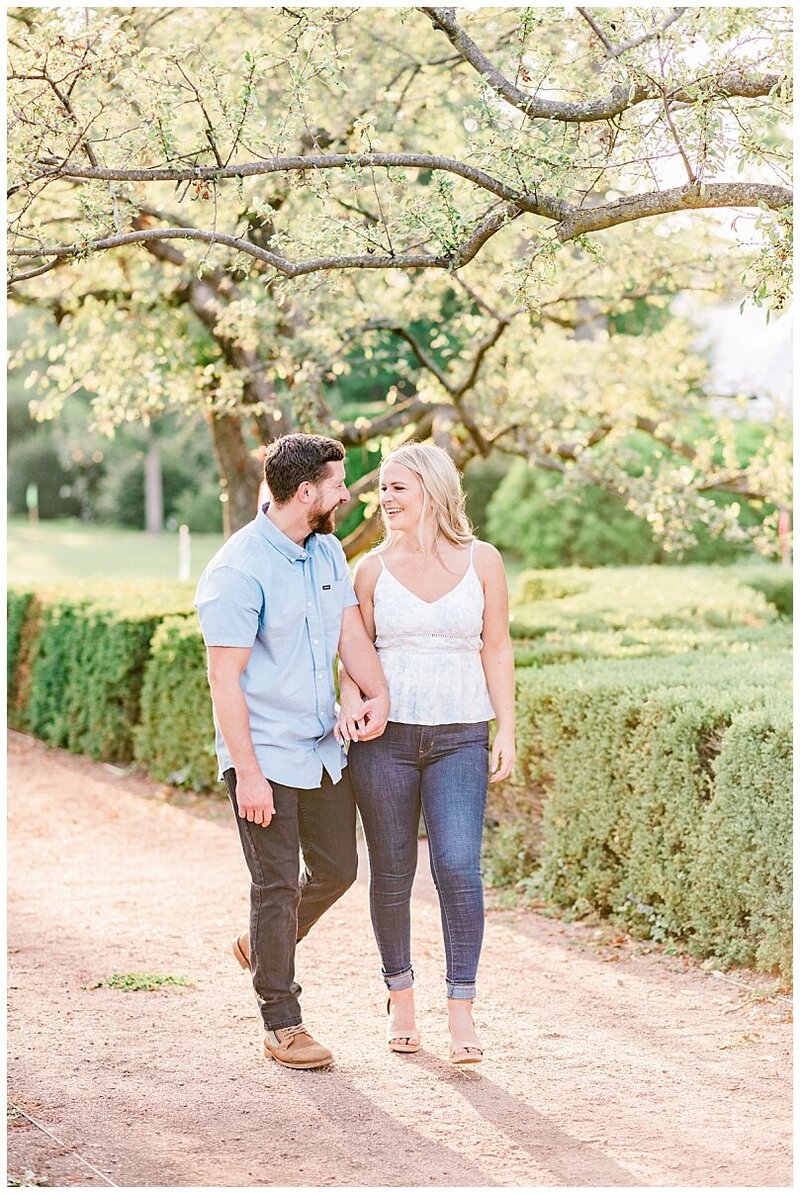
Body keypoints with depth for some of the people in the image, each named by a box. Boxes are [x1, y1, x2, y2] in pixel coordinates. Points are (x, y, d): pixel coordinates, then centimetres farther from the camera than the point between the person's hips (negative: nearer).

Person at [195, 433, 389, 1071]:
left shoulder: (328, 552, 7)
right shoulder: (239, 570, -18)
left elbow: (352, 631, 5)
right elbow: (225, 679, -18)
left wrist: (378, 694, -16)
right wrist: (248, 773, -20)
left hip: (325, 748, 8)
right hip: (266, 755, -8)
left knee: (336, 869, 14)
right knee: (277, 885, 0)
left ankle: (261, 946, 39)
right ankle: (282, 1025, 11)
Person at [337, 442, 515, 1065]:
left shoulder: (481, 561, 3)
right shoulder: (373, 568, 5)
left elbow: (497, 650, 5)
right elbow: (354, 654, 9)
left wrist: (506, 731, -1)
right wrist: (351, 705, -11)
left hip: (460, 737, -1)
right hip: (384, 735, 1)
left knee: (458, 867, -12)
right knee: (392, 872, 5)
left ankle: (461, 1012, -4)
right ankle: (401, 996, 23)